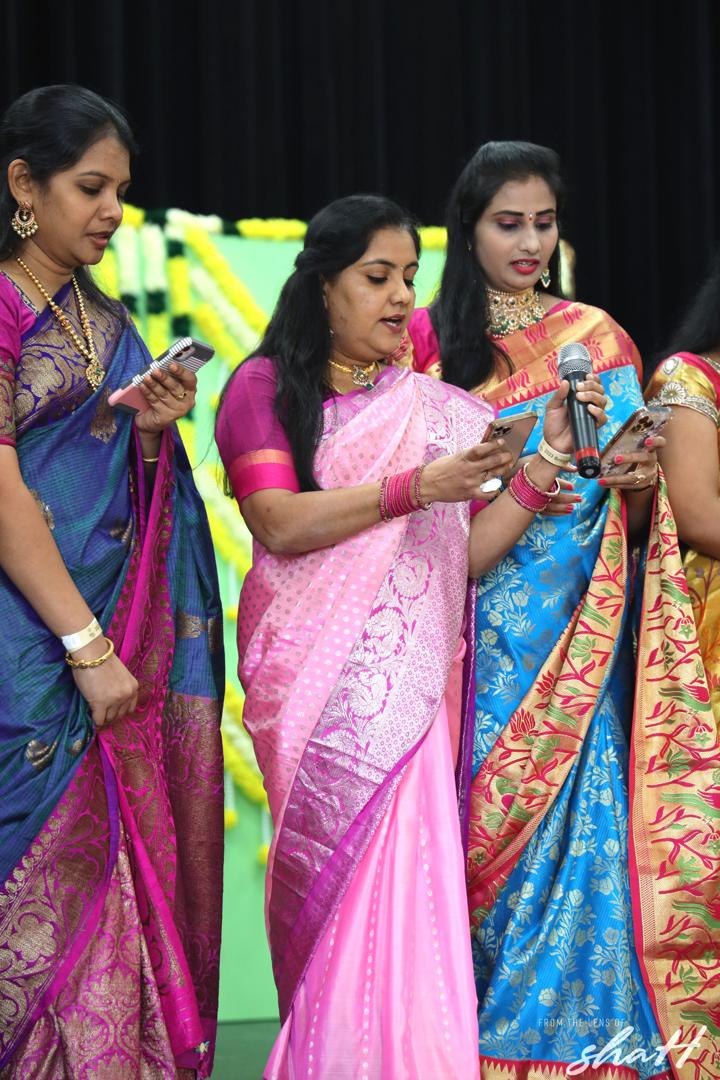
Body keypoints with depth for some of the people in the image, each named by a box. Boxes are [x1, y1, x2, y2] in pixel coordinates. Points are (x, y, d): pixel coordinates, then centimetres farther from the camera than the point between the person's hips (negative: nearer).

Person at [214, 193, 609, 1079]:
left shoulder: (430, 408, 17)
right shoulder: (265, 387, 5)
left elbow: (464, 556, 12)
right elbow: (279, 522, -8)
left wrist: (546, 459, 2)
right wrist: (415, 486, -15)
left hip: (410, 673, 3)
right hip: (316, 673, -3)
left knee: (403, 874, -8)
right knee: (335, 874, -11)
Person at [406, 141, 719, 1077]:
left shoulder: (597, 339, 11)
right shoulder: (428, 339, 8)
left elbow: (631, 514, 10)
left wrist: (640, 481, -12)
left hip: (572, 626, 1)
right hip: (469, 621, 0)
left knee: (574, 808, -7)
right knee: (474, 814, -5)